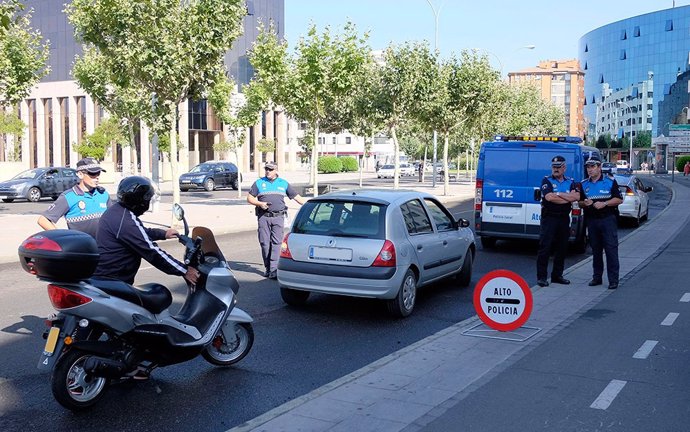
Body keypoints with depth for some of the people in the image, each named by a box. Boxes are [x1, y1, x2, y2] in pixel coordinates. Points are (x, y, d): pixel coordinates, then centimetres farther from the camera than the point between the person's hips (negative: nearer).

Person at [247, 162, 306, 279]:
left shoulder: (283, 183, 13)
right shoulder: (259, 183, 11)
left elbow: (296, 196, 15)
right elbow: (249, 198, 9)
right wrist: (260, 203, -8)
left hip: (278, 217, -1)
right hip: (263, 217, 1)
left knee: (276, 243, -9)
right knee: (265, 243, 2)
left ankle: (273, 270, -11)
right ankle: (268, 268, 13)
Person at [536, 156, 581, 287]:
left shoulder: (571, 182, 12)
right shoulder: (546, 180, 0)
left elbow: (577, 196, -5)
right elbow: (549, 197, -16)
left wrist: (559, 194, -13)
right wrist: (568, 198, -7)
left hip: (564, 218, 4)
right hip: (549, 218, -4)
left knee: (562, 248, 8)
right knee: (544, 247, -7)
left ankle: (557, 275, 18)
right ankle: (541, 277, -4)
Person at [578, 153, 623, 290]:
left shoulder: (610, 181, 0)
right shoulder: (584, 184, 11)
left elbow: (619, 199, -2)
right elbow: (580, 202, 15)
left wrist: (604, 203, -15)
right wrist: (585, 203, -8)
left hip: (608, 219, -4)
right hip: (592, 221, 4)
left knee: (611, 250, -7)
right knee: (595, 250, 10)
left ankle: (613, 280, -4)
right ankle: (597, 277, 19)